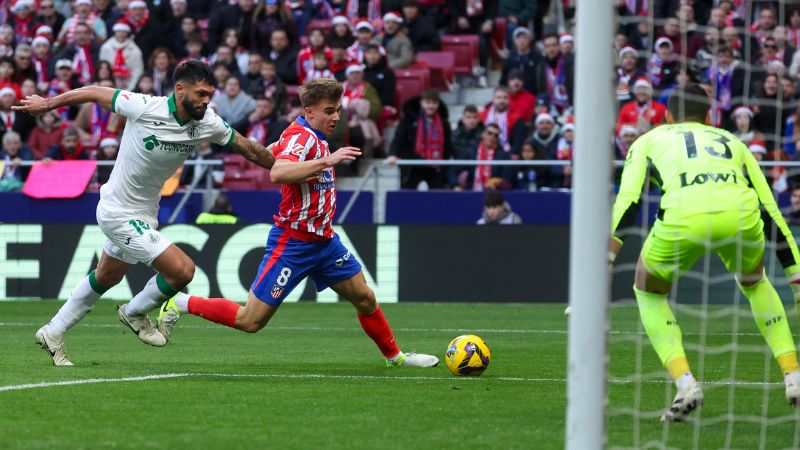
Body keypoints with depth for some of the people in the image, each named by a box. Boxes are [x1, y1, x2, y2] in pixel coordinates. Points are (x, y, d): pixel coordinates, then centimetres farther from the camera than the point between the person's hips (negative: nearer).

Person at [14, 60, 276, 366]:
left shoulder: (207, 123, -10)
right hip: (118, 212, -8)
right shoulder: (145, 108, -26)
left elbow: (247, 148, 3)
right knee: (182, 270, -15)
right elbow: (94, 93, -12)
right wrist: (46, 104, -1)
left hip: (145, 213, 8)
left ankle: (53, 334, 42)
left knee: (106, 278, 25)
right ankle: (135, 313, 12)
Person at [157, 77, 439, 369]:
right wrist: (327, 161, -44)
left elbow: (271, 152, 29)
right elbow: (277, 173, -41)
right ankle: (182, 304, 8)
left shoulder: (315, 137, 10)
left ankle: (394, 355, 30)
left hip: (324, 241, 9)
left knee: (365, 299, 12)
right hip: (293, 243, -9)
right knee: (250, 321, -6)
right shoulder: (301, 136, -19)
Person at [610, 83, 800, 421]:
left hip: (682, 217, -3)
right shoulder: (731, 142, 36)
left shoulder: (648, 141, 30)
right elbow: (771, 213, 32)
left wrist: (605, 260, 4)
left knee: (648, 291, 27)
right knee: (754, 282, 37)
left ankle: (685, 383, 7)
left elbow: (627, 200, 12)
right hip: (741, 216, 3)